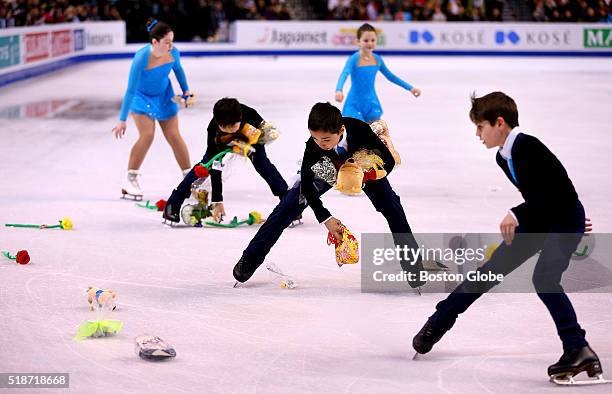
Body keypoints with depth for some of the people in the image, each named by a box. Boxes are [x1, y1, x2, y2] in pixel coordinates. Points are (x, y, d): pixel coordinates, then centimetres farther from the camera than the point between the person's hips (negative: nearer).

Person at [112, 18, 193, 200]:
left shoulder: (173, 53, -21)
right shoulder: (141, 58, -34)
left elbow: (178, 70, 5)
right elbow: (131, 90, -28)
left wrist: (186, 91, 8)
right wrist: (123, 120, -25)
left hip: (164, 96, 4)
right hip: (142, 96, -4)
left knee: (174, 136, 5)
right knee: (147, 135, -18)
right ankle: (130, 180, -5)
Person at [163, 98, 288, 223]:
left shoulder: (249, 114, -41)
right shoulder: (213, 131, -40)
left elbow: (272, 132, -26)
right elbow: (215, 168, -37)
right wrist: (217, 201, -38)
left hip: (250, 137, 1)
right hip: (221, 142, -1)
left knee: (263, 165, -16)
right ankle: (173, 203, -12)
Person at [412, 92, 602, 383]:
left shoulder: (528, 147, -25)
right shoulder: (503, 158, 4)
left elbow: (560, 192, -30)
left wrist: (518, 214, -34)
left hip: (566, 219, -9)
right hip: (538, 220, 9)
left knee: (544, 278, -27)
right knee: (492, 269, 11)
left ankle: (578, 350, -22)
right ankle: (438, 323, 23)